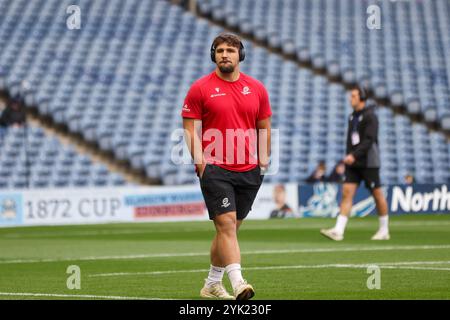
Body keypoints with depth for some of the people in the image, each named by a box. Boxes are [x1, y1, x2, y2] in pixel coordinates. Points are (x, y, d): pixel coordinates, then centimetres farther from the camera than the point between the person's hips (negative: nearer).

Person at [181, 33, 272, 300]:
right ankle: (238, 283, -23)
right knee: (226, 225, -15)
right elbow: (191, 128, -1)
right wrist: (200, 160, -11)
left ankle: (212, 284, 23)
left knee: (231, 228, 11)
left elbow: (264, 127, 16)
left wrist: (263, 161, 8)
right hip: (215, 168, -4)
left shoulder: (256, 88, 9)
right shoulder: (200, 88, -1)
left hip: (249, 171, 4)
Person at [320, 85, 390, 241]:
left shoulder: (370, 116, -10)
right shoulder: (352, 117, 13)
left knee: (377, 195, 2)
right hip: (353, 163, 7)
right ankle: (338, 231, -16)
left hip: (368, 162, -7)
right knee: (347, 193, -6)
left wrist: (354, 155, -29)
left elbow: (369, 140, -20)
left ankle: (384, 231, 14)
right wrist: (348, 158, 14)